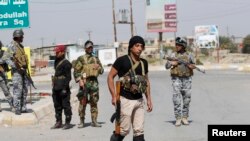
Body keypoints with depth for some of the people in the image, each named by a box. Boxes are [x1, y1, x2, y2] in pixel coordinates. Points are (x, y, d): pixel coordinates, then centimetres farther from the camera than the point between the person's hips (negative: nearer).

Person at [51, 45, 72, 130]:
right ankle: (58, 122, 20)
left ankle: (68, 123, 2)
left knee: (66, 105, -3)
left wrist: (65, 88, -19)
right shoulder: (56, 62, 16)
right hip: (56, 88, 9)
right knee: (57, 106, 12)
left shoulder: (66, 63, -10)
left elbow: (68, 77, -14)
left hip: (63, 88, -9)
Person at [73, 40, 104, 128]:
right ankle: (81, 121, 2)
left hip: (94, 82, 4)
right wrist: (80, 81, -14)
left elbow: (102, 71, 18)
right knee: (83, 102, -3)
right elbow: (76, 71, -3)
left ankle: (94, 121, 10)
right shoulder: (81, 59, 2)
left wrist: (99, 68, -4)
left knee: (94, 102, 5)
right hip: (84, 82, -4)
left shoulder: (96, 59, 15)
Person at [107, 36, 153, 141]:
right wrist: (114, 96, -13)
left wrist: (149, 99, 15)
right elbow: (110, 77, -6)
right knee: (124, 130, -4)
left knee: (139, 131, 5)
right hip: (125, 100, -6)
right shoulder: (122, 60, -8)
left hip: (139, 100, 6)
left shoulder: (144, 63, 10)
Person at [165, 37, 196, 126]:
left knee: (187, 99, 4)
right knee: (176, 98, -8)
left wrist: (192, 66, -6)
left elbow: (193, 65, 16)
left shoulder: (189, 55, 9)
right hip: (176, 79, -1)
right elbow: (166, 66, 8)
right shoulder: (173, 55, 7)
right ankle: (178, 118, -6)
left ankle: (184, 117, 13)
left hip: (187, 79, 1)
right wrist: (172, 63, -10)